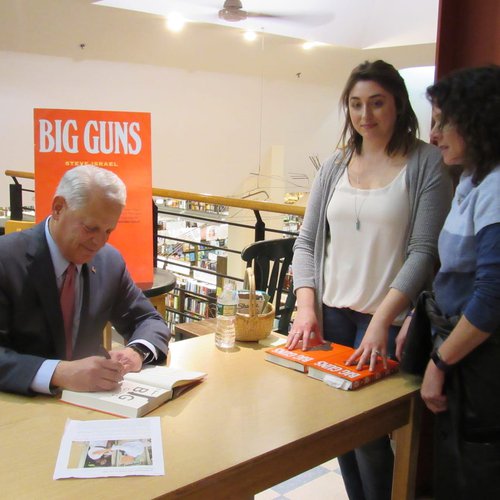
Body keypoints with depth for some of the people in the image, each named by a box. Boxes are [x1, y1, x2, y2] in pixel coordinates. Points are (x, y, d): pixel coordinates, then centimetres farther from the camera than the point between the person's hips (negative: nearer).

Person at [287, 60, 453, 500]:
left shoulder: (427, 164, -5)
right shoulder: (335, 166, 8)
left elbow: (423, 252, -12)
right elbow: (307, 242, 7)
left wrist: (382, 320, -21)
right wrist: (306, 307, -7)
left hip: (388, 320, -4)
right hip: (331, 314, 5)